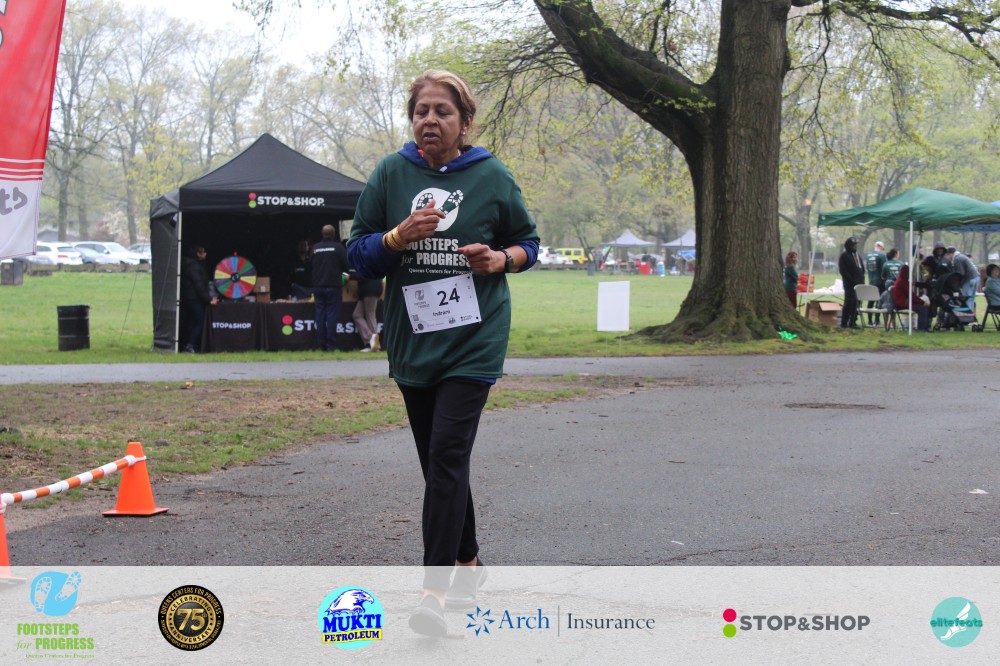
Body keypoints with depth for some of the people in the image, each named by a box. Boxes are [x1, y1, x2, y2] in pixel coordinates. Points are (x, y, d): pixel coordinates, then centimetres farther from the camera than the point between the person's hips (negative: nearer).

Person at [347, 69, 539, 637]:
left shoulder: (492, 177, 0)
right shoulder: (391, 174, 3)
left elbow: (528, 242, 12)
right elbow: (359, 253, 4)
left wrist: (501, 259, -10)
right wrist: (399, 235, -15)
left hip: (474, 339, -3)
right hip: (412, 341, 4)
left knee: (447, 455, -15)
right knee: (437, 461, 13)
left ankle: (436, 587, -15)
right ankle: (467, 561, 32)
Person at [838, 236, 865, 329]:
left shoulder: (857, 256, 20)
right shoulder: (844, 256, -4)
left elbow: (862, 269, 24)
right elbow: (843, 270, -12)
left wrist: (862, 279, 9)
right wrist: (851, 280, -18)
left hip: (858, 283, 7)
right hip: (850, 284, -7)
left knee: (856, 303, 6)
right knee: (849, 302, -8)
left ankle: (853, 322, 11)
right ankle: (844, 323, -4)